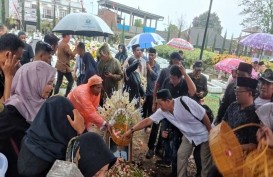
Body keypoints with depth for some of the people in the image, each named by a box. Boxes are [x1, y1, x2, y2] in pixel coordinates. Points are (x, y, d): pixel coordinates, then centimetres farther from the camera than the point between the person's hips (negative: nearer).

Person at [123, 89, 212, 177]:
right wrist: (131, 130, -14)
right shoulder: (162, 111, -16)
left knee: (206, 160, 4)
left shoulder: (185, 101, -33)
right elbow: (147, 121, -11)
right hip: (189, 136, 5)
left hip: (203, 134, -4)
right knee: (181, 155, 3)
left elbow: (204, 116, -23)